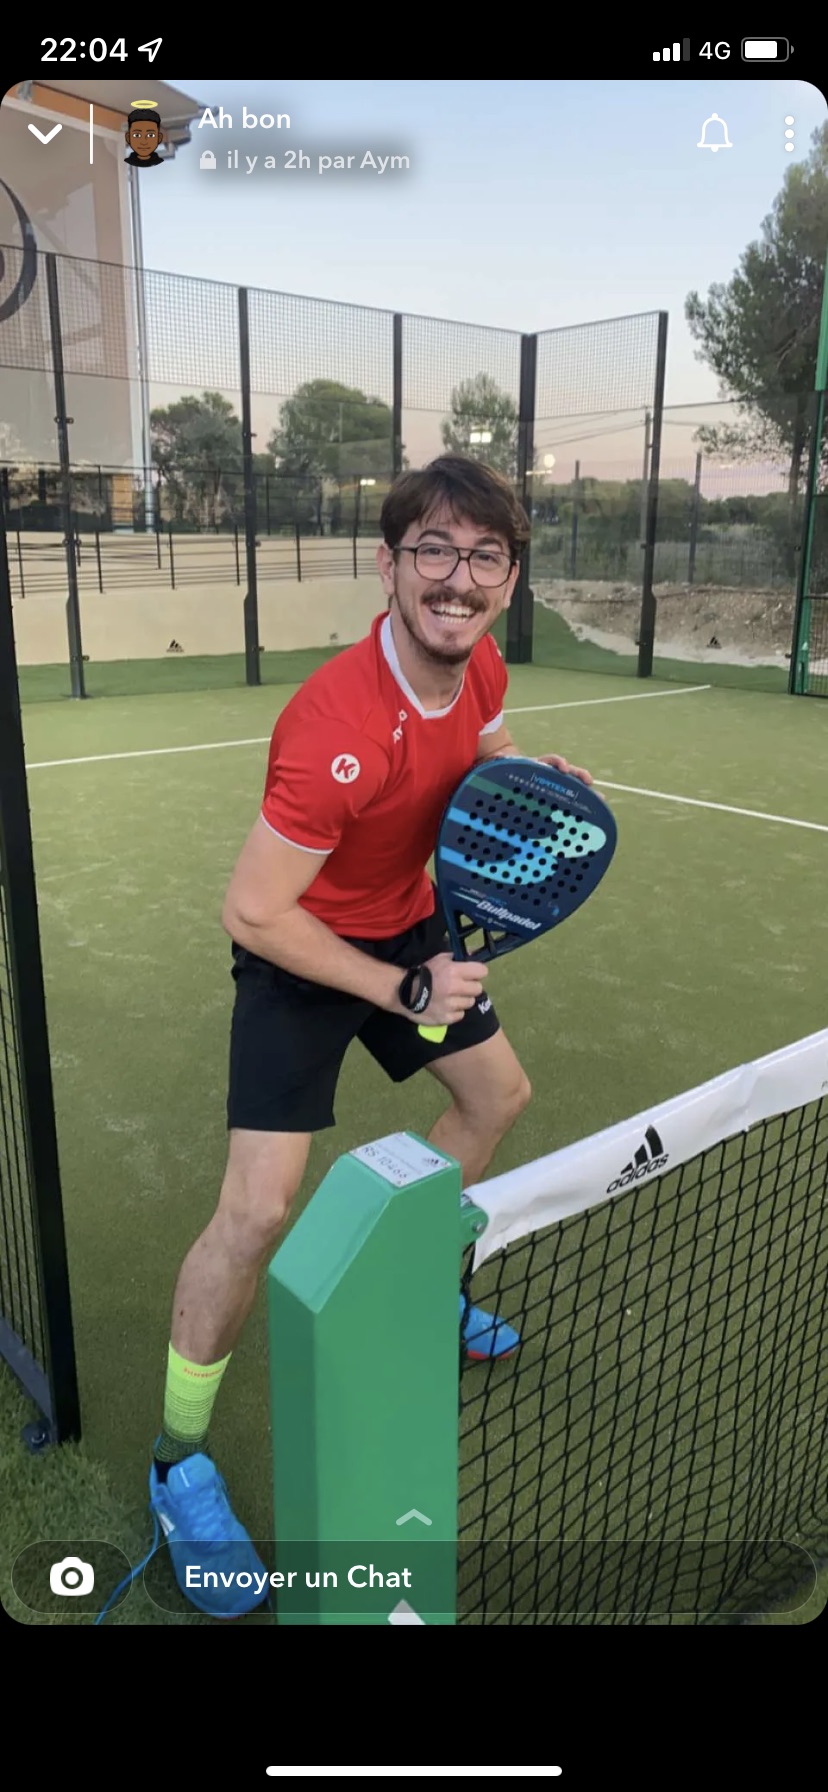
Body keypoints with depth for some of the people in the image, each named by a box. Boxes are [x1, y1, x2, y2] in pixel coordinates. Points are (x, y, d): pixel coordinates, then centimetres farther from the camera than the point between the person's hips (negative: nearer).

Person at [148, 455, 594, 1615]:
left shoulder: (481, 670, -11)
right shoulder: (334, 727, -36)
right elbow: (254, 914, -31)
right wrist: (404, 990, -27)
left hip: (410, 930, 8)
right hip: (301, 958, -8)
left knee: (497, 1095, 21)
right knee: (259, 1207, -14)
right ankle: (179, 1463, 11)